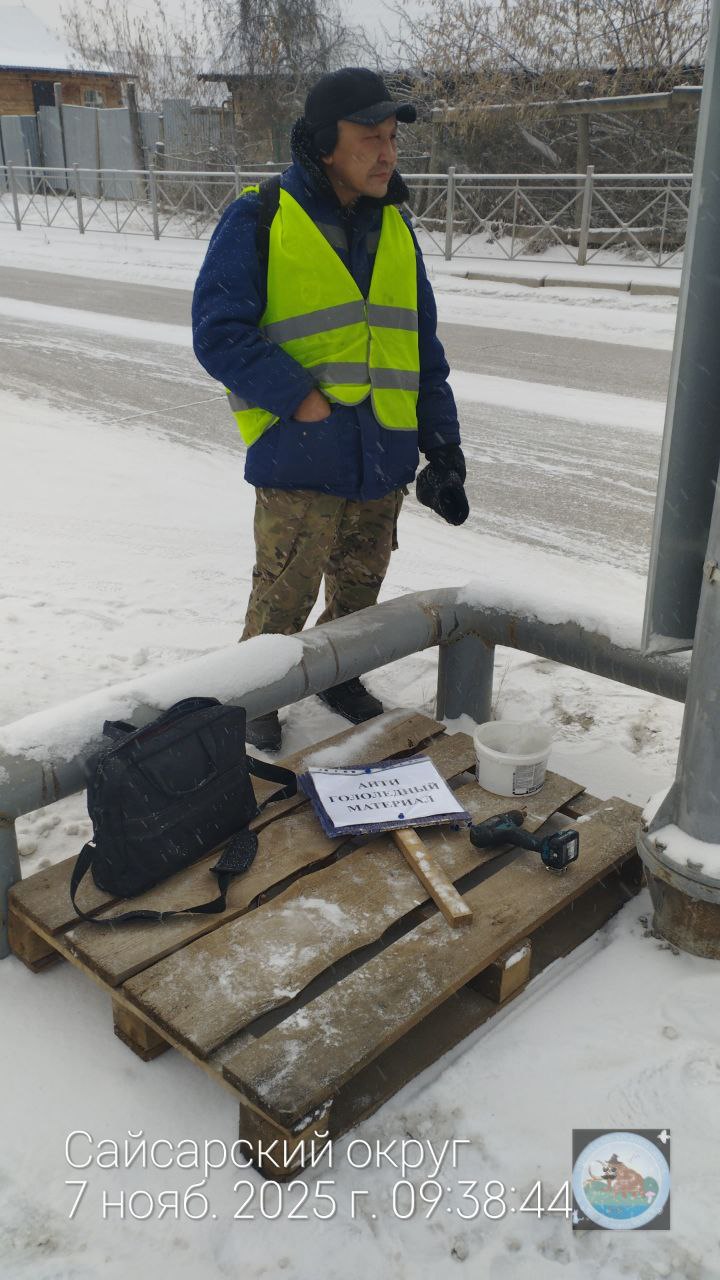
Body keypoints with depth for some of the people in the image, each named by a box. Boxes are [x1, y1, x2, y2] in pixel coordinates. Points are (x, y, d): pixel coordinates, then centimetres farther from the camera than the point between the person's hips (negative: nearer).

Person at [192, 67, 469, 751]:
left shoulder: (394, 228, 11)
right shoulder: (258, 220, -6)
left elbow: (423, 347, 14)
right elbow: (219, 331, -14)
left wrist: (443, 445, 7)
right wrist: (305, 401, -19)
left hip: (384, 462, 6)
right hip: (300, 463, -5)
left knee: (359, 593, 18)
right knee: (282, 602, 3)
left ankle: (338, 675, 42)